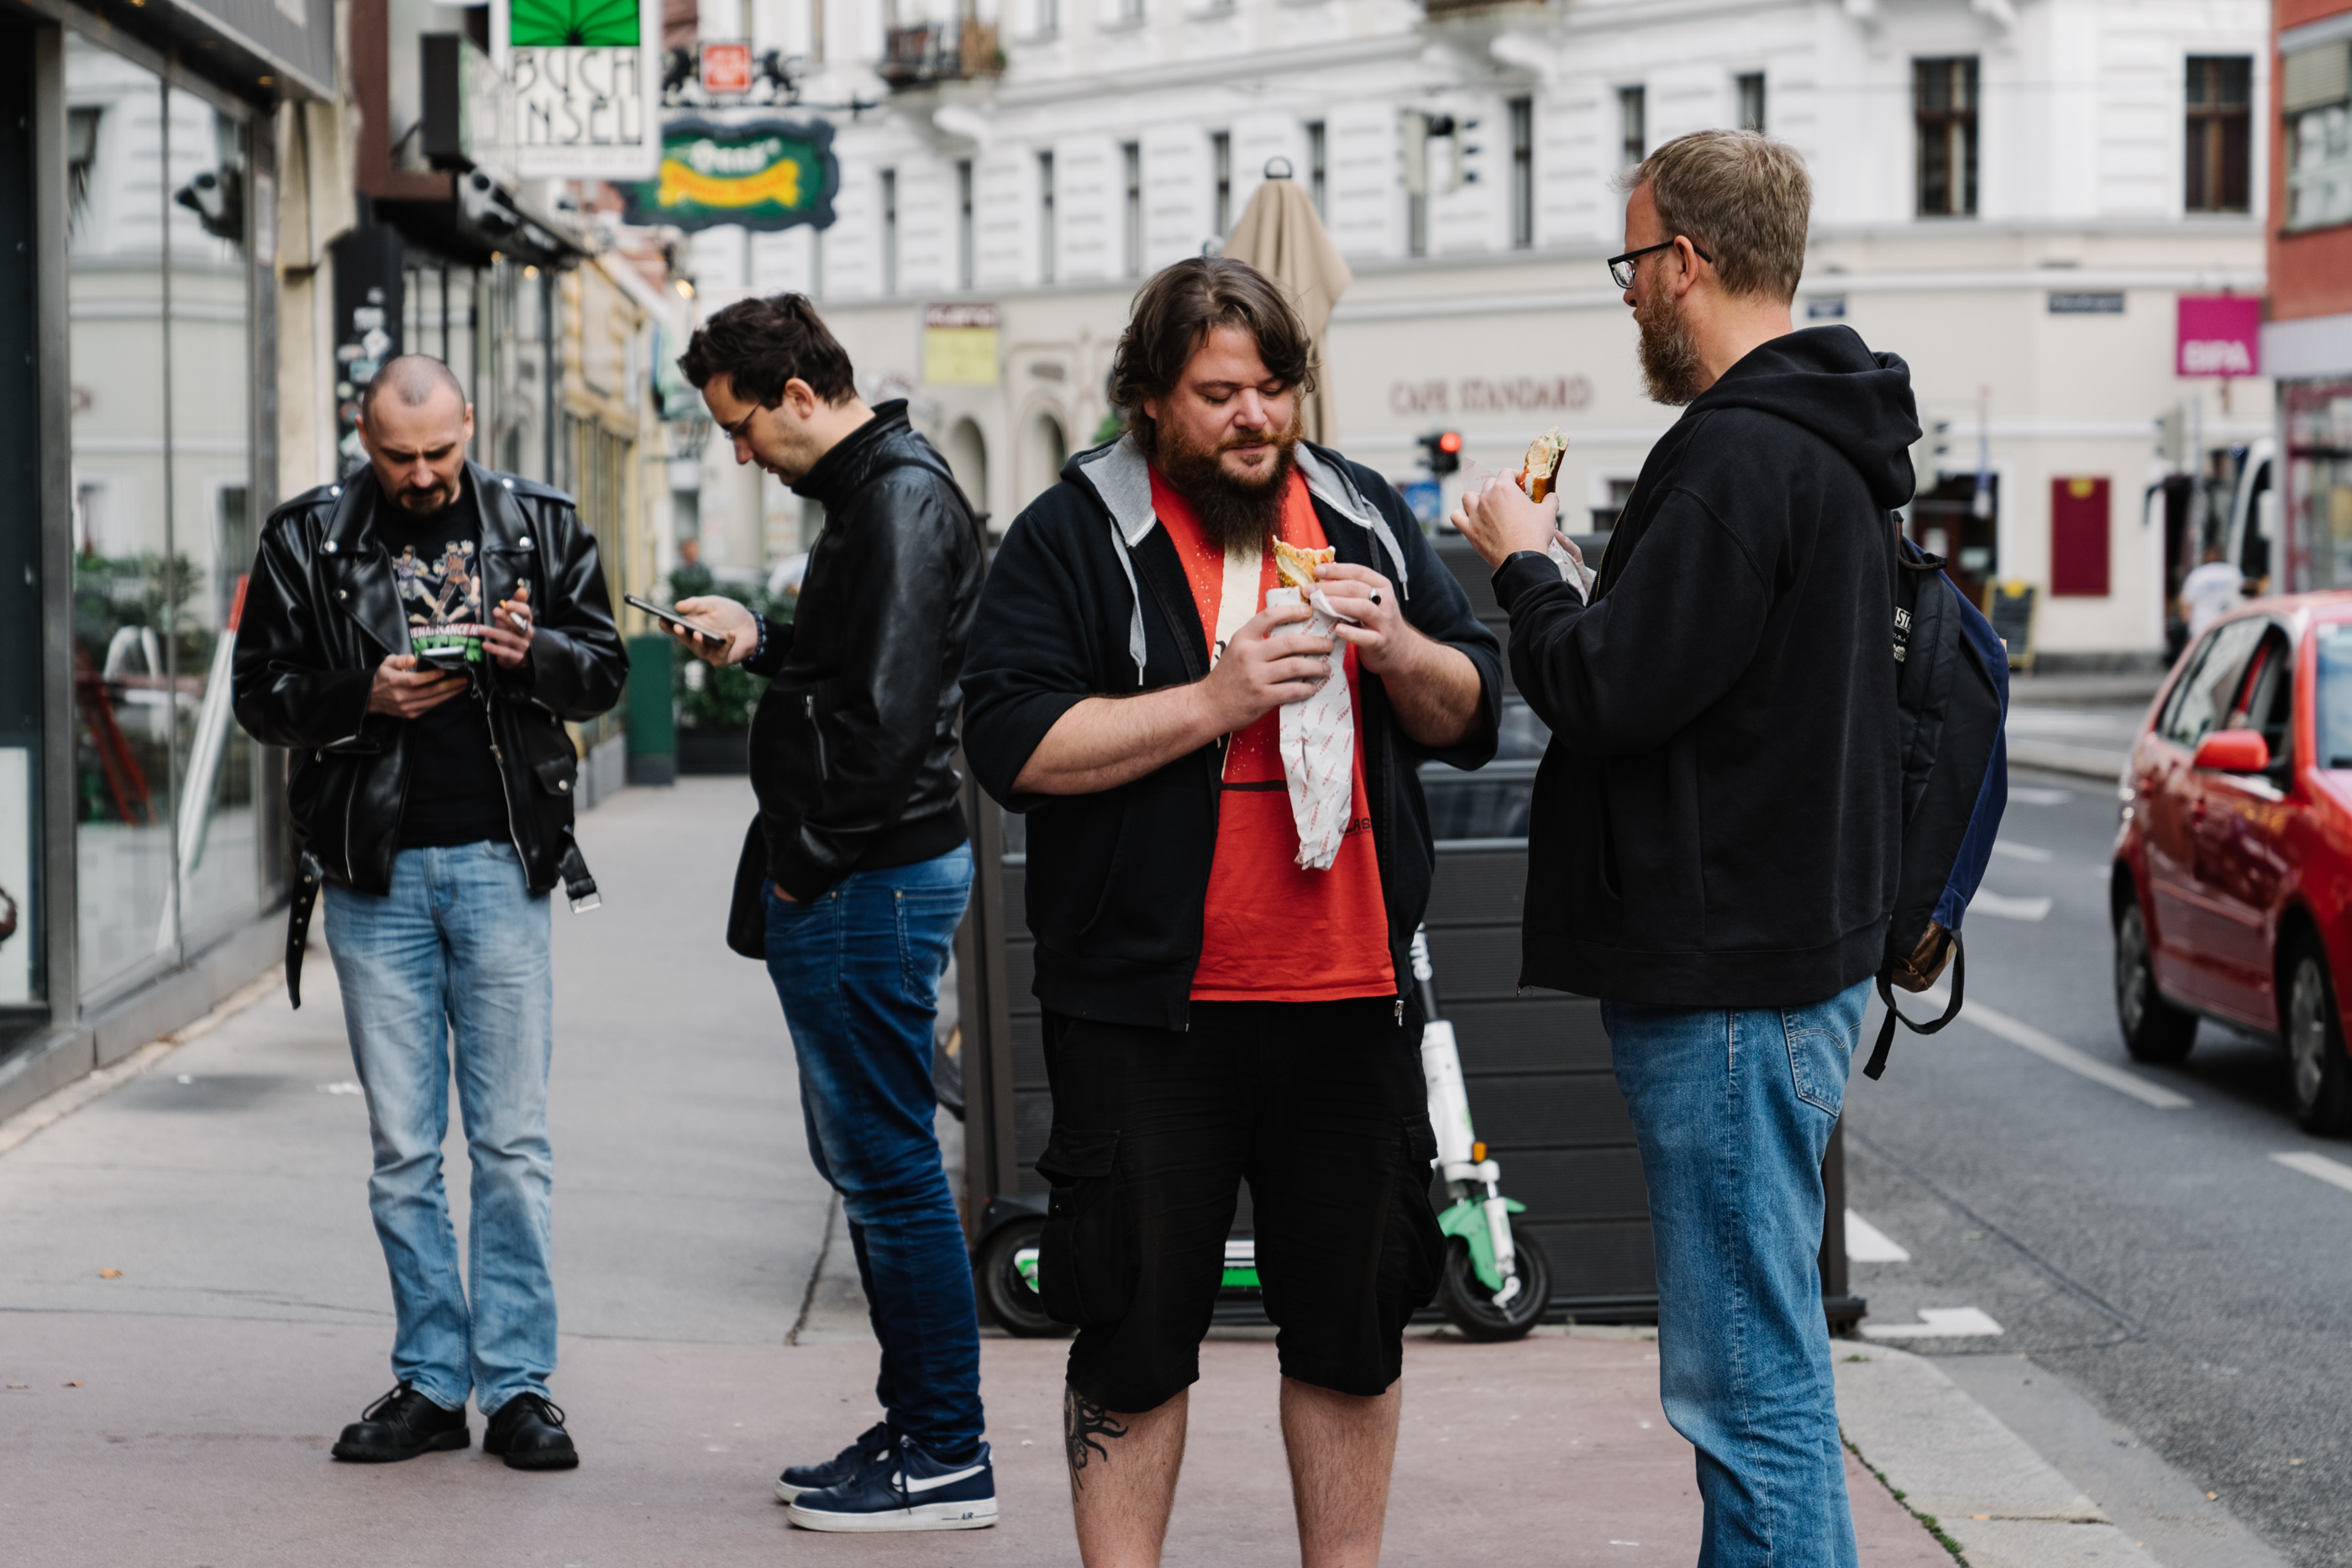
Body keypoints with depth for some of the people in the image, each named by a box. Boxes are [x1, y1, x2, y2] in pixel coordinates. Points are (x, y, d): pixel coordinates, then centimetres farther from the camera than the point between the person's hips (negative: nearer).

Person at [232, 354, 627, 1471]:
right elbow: (261, 695, 4)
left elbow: (603, 671, 9)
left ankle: (517, 1382, 6)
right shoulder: (309, 539, 3)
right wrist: (366, 696, -13)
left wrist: (538, 653, -13)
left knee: (512, 1138, 0)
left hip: (500, 863, 0)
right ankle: (430, 1379, 13)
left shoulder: (539, 526, 5)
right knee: (402, 1146, 5)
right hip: (374, 873, 0)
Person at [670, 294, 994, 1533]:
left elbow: (887, 706, -23)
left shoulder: (903, 499, -16)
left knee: (888, 1164, -6)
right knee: (861, 1161, 15)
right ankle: (912, 1427, 23)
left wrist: (807, 861, -17)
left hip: (870, 881, -11)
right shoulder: (868, 491, 17)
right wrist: (761, 643, 16)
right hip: (853, 884, 11)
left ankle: (947, 1459, -1)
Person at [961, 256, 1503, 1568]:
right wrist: (1219, 698, -18)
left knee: (1354, 1326, 11)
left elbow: (1473, 714, 14)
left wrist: (1398, 648, -7)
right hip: (1151, 1007, -4)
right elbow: (1017, 742, -13)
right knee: (1138, 1334, 3)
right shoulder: (1075, 536, -2)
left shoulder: (1366, 517, 11)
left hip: (1351, 999, 4)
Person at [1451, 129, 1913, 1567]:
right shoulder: (1833, 448, 15)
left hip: (1732, 981, -11)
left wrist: (1524, 565, -3)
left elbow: (1605, 691, -20)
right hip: (1805, 943, 11)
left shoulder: (1740, 456, -19)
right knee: (1758, 1361, 18)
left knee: (1752, 1385, -7)